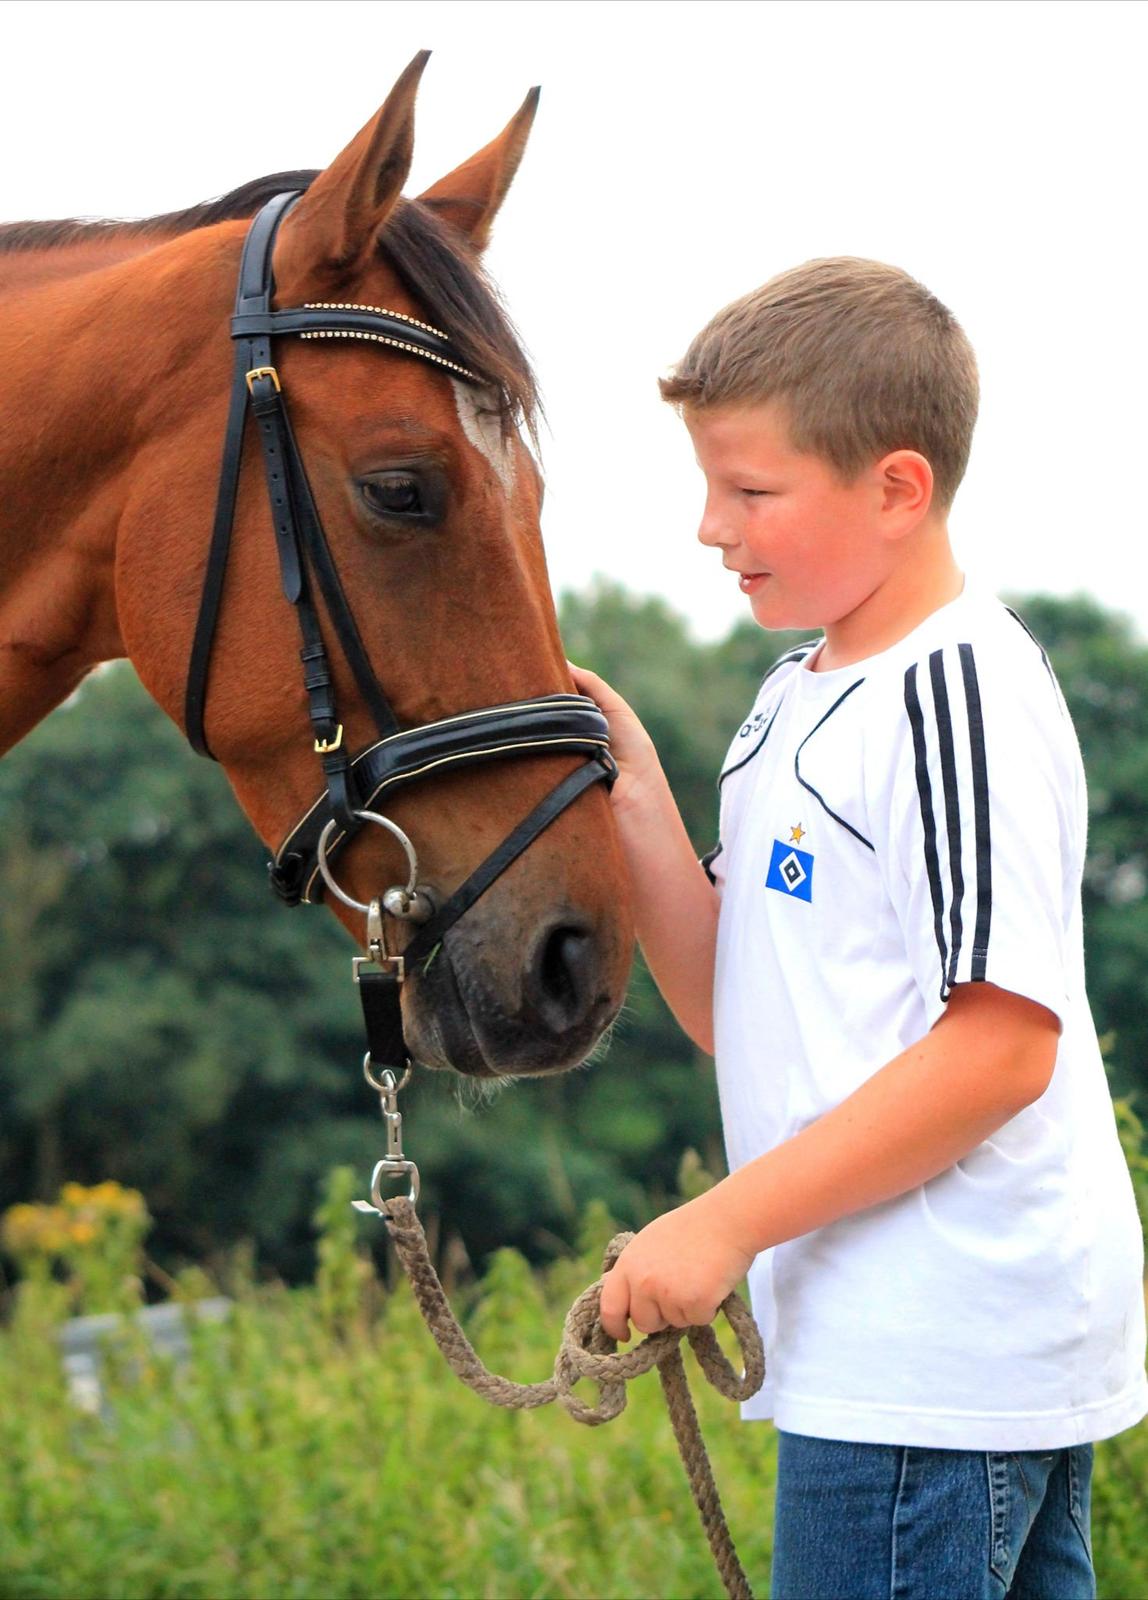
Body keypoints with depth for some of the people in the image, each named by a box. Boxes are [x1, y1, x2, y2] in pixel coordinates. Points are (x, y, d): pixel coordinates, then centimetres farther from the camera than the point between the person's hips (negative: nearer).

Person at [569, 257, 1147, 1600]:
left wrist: (729, 1222, -20)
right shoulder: (799, 696, 15)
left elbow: (1002, 1041, -21)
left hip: (937, 1359, -10)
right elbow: (729, 1014, 15)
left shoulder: (962, 695, -14)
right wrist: (635, 807, 1)